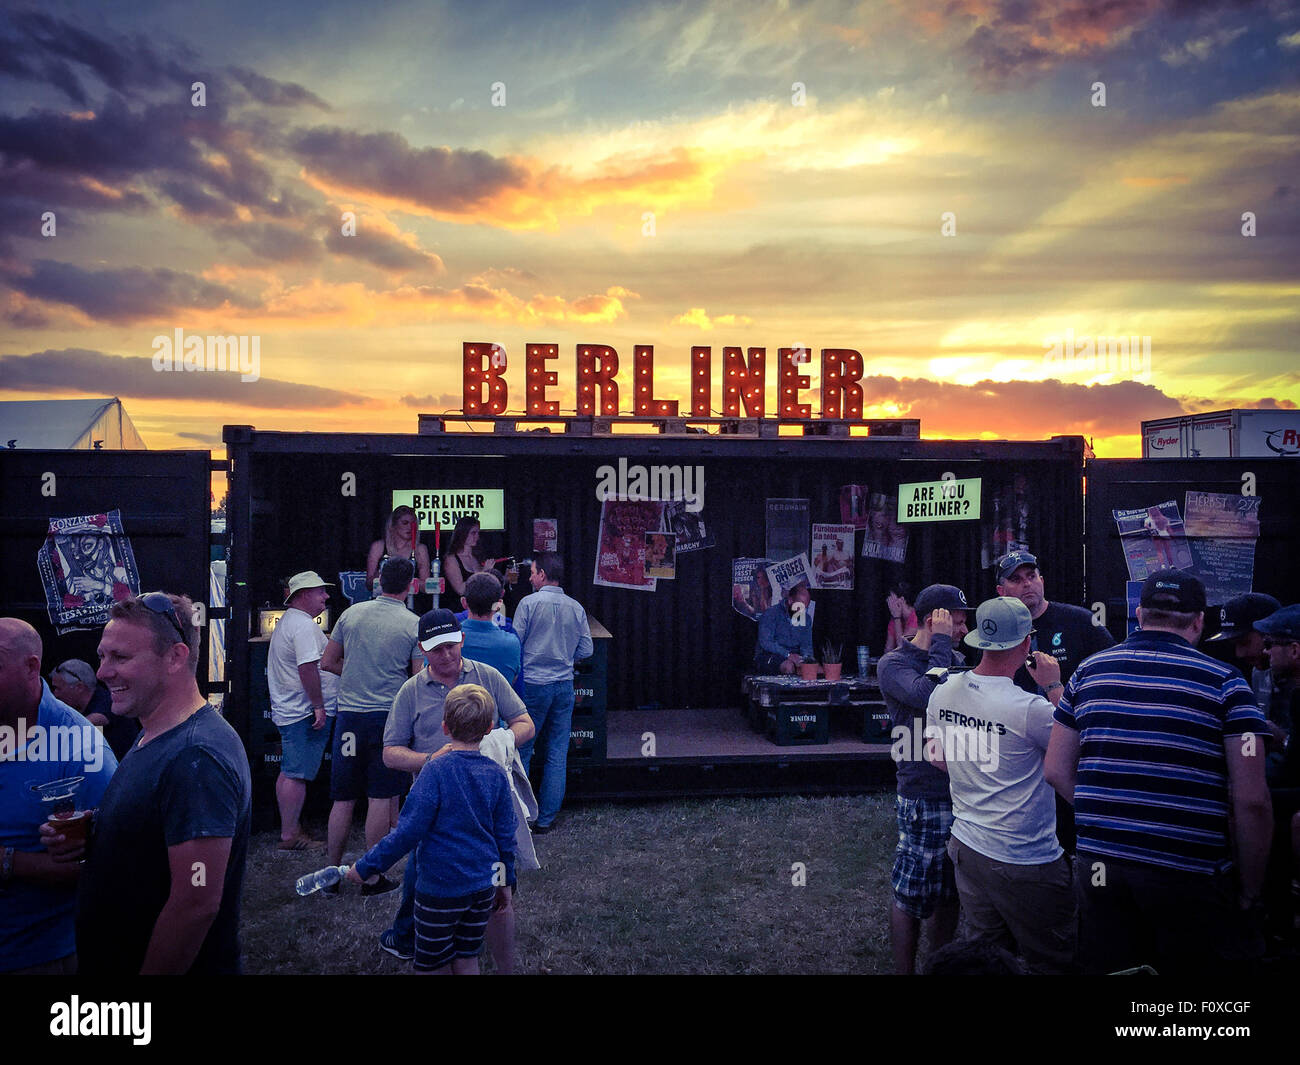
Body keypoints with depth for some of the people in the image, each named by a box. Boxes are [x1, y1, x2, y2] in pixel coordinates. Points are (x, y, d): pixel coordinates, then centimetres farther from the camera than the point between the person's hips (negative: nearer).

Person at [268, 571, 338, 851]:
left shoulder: (287, 621, 20)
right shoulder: (304, 625, -15)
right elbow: (308, 668, -23)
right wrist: (318, 706, -19)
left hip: (288, 711, 11)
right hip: (306, 712, -11)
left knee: (289, 772, 15)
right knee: (297, 775, -6)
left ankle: (290, 828, 23)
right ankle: (289, 836, -2)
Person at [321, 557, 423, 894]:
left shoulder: (351, 613, 4)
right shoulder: (414, 624, -6)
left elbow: (327, 663, 12)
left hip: (349, 713, 3)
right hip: (389, 715, -3)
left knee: (343, 799, 12)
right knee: (380, 799, 6)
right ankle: (373, 877, 14)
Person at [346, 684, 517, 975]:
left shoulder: (436, 771, -17)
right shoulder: (496, 774, -3)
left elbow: (409, 832, -18)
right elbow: (505, 834, 5)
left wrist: (366, 866, -7)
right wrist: (505, 881, 18)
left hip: (441, 888, -4)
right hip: (483, 885, 5)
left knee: (433, 966, 13)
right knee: (467, 961, 19)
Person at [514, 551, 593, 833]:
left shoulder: (529, 603, -8)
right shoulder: (576, 607, 3)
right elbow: (586, 650, 6)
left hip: (533, 684, -3)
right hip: (564, 685, 4)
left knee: (522, 750, 7)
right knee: (557, 754, 9)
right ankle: (546, 817, 14)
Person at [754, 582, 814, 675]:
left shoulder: (806, 618, 11)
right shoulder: (771, 613, -9)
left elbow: (806, 645, 10)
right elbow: (765, 642, -19)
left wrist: (806, 656, -15)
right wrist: (788, 654, -30)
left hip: (793, 657, 5)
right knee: (788, 666, -36)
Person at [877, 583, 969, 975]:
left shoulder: (955, 659, 12)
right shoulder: (894, 664, -9)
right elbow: (930, 695, -27)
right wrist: (941, 644, -18)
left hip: (962, 795, 7)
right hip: (925, 799, -7)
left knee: (950, 893, 18)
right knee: (911, 897, 3)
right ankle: (904, 970, 19)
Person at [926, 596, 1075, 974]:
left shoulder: (943, 693, -2)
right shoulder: (1029, 709, -23)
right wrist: (1054, 687, -1)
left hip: (966, 845, 7)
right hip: (1024, 860, -6)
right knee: (1053, 962, 11)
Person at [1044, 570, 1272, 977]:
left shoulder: (1089, 670, 4)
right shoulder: (1225, 683, -6)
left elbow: (1057, 771, 6)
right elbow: (1251, 801, -10)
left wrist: (1109, 816, 14)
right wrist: (1249, 893, 1)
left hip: (1100, 867, 3)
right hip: (1191, 879, -2)